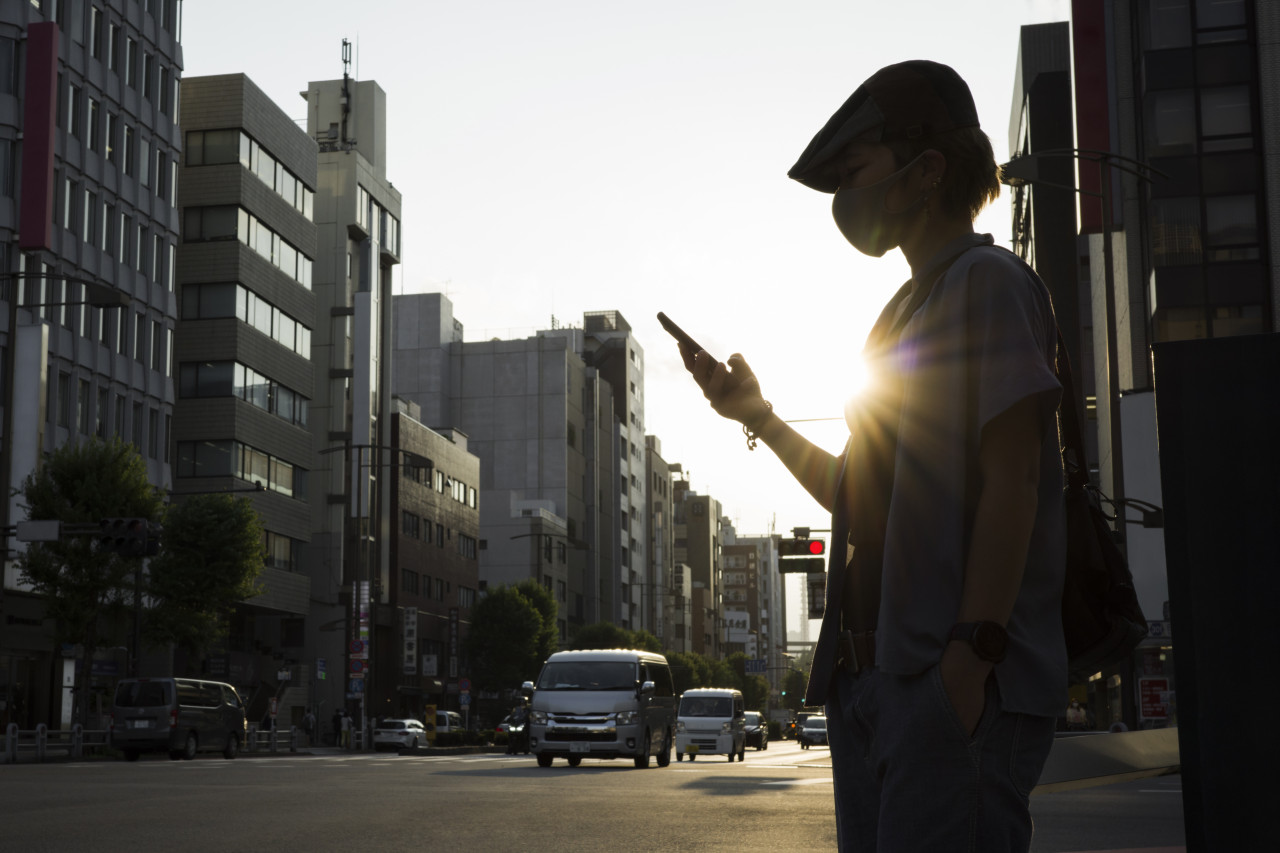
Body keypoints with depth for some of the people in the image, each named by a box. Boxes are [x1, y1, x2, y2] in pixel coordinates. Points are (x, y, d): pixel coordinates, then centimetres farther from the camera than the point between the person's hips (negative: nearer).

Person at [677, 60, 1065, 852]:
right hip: (872, 672, 9)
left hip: (954, 677, -9)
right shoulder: (907, 311, 24)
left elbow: (1011, 479, -13)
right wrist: (758, 416, 19)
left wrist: (972, 651, -20)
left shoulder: (988, 283, -3)